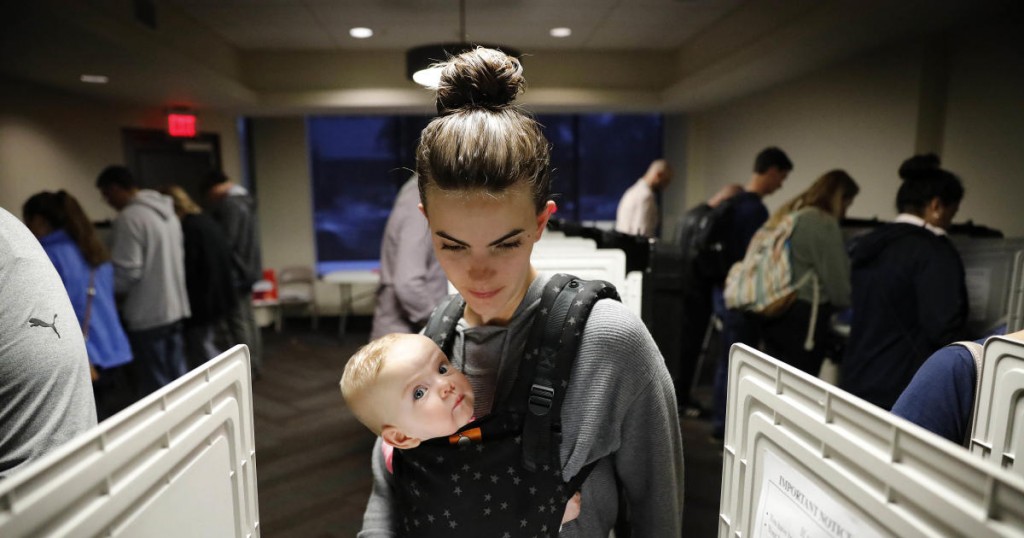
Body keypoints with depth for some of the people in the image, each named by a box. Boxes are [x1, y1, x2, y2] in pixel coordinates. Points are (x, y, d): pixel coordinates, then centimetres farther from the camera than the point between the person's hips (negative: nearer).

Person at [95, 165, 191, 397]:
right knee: (177, 377, 15)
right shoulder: (168, 212, 12)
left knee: (155, 385, 1)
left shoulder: (129, 218, -14)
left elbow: (126, 272, -17)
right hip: (175, 307, 8)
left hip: (147, 314, -8)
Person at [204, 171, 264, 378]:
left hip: (235, 273, -10)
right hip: (248, 269, 10)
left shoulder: (229, 204, -16)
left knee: (238, 323, -5)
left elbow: (226, 241, -20)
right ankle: (255, 366, 20)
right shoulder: (244, 199, 15)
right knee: (248, 319, 13)